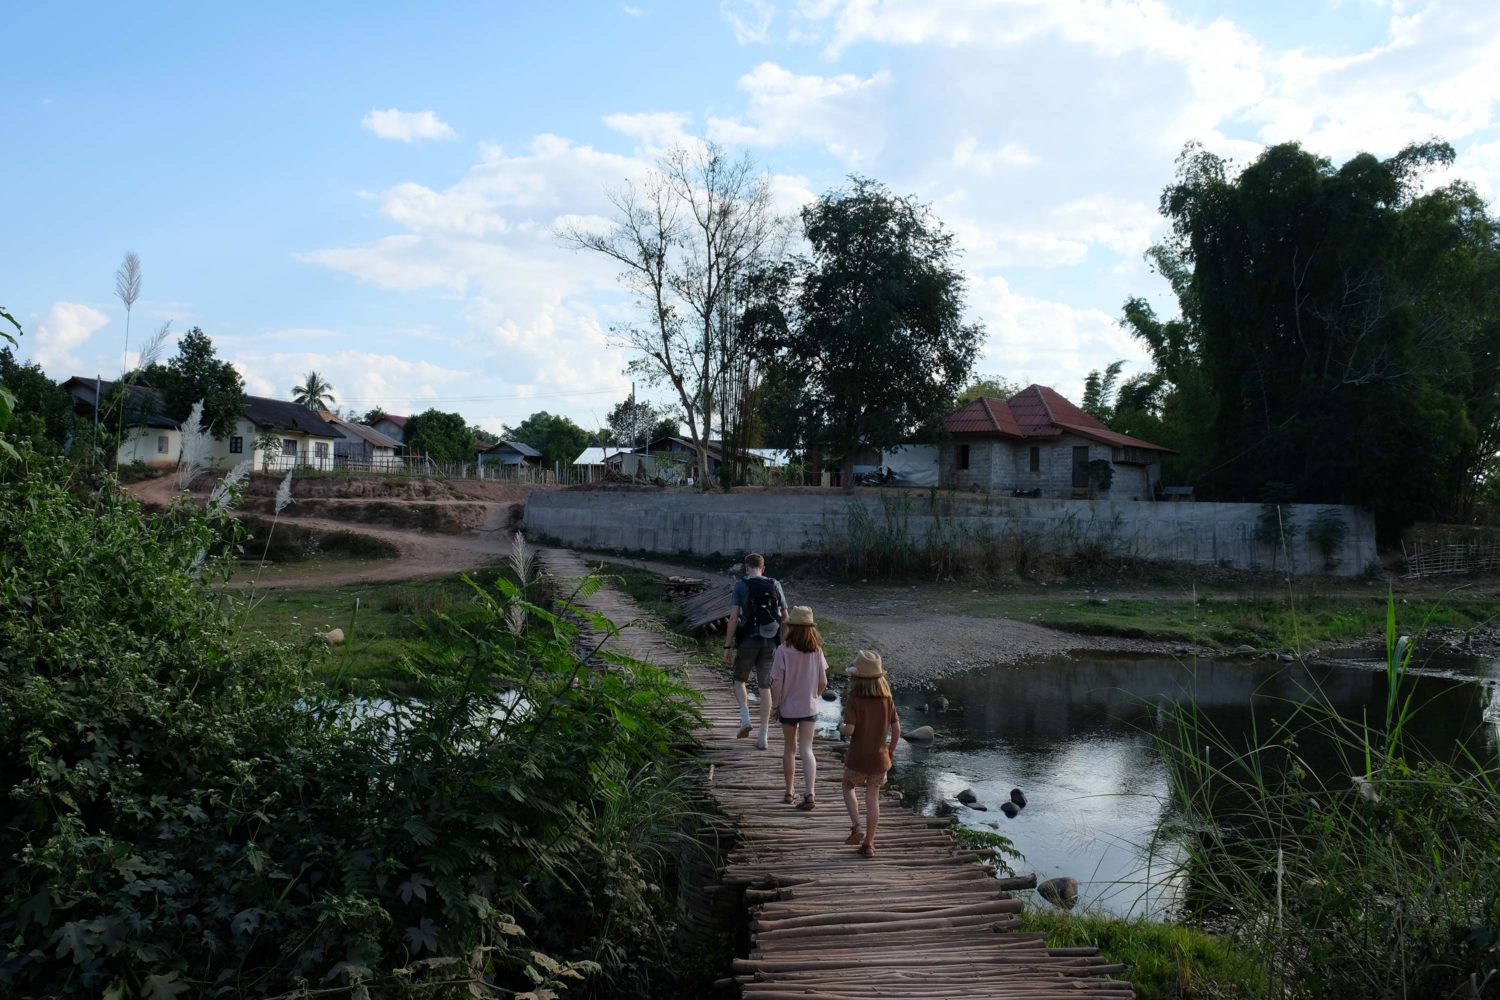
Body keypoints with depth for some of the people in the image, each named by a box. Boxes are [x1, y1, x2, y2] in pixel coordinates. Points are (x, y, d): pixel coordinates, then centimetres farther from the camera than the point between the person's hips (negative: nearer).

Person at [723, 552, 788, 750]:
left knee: (739, 680, 19)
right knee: (765, 687, 9)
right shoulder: (775, 586, 5)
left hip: (747, 641, -3)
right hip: (769, 643, 3)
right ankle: (763, 735, 7)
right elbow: (785, 618, 7)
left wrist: (727, 646, -7)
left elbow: (733, 617, -12)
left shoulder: (740, 586, -4)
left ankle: (745, 717, -4)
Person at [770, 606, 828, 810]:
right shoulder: (816, 650, -7)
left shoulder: (783, 650, -16)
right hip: (810, 707, 1)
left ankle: (790, 792, 26)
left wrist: (775, 704, -1)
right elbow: (823, 682, -1)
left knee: (789, 749, 16)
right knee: (806, 750, 3)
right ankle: (810, 794, -11)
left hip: (788, 707, -1)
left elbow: (777, 683, -15)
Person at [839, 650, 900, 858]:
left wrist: (841, 727, -1)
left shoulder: (854, 700, -17)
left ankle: (856, 827, 5)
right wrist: (892, 749, 16)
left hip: (857, 758, -3)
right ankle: (868, 843, 18)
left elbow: (849, 730, -24)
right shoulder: (886, 700, -3)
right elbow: (896, 728, 1)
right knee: (873, 798, 13)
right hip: (879, 758, 3)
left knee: (848, 787, 23)